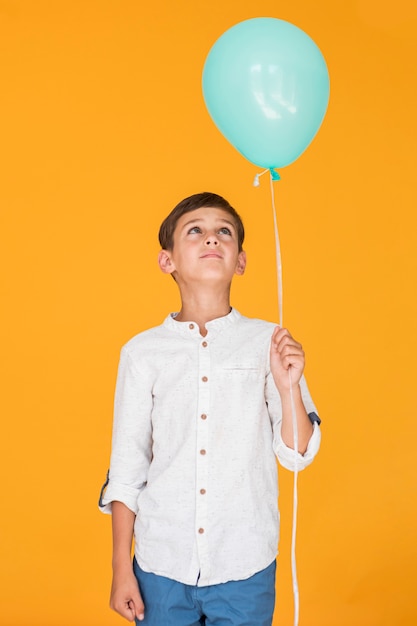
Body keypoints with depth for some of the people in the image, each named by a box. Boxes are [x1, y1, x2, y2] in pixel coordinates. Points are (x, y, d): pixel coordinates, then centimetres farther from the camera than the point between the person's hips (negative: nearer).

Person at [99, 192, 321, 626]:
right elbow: (126, 469, 3)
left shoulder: (268, 343, -3)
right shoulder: (143, 352, -2)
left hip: (245, 568, 0)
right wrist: (121, 568, 4)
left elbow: (297, 455, -1)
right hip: (162, 564, 0)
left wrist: (288, 388, -18)